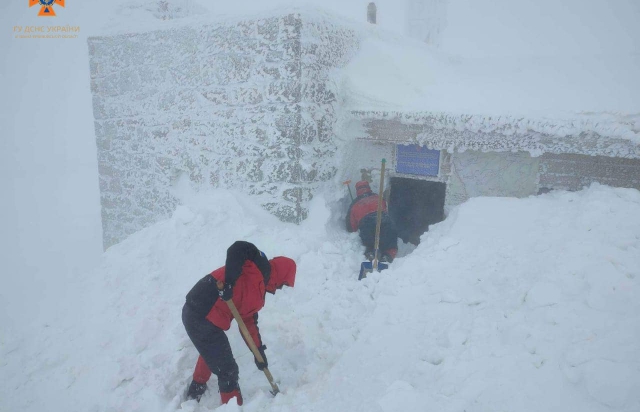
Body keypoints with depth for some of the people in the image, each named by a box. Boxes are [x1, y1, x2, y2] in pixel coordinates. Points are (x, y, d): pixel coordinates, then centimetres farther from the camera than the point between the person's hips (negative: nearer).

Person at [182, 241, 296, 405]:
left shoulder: (257, 295, 18)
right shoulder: (260, 267, -9)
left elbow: (249, 322, 20)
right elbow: (237, 248, -26)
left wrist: (259, 351, 18)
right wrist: (229, 281, -30)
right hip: (202, 319, -11)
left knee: (210, 352, 38)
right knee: (227, 370, 2)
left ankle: (197, 388, 61)